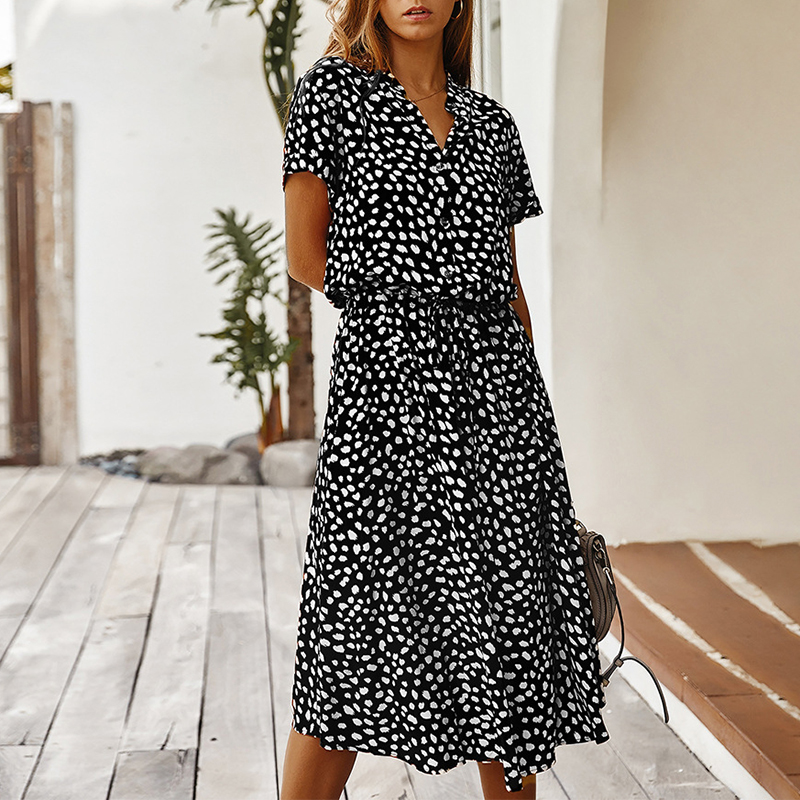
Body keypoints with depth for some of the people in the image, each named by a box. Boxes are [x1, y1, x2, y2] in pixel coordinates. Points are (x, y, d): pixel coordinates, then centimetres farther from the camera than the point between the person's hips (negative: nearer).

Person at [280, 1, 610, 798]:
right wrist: (400, 306, 6)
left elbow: (509, 284, 15)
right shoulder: (333, 88, 5)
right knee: (358, 632, 0)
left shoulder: (491, 121, 15)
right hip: (384, 370, -4)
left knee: (511, 626, 6)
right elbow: (307, 254, 1)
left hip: (498, 378, 4)